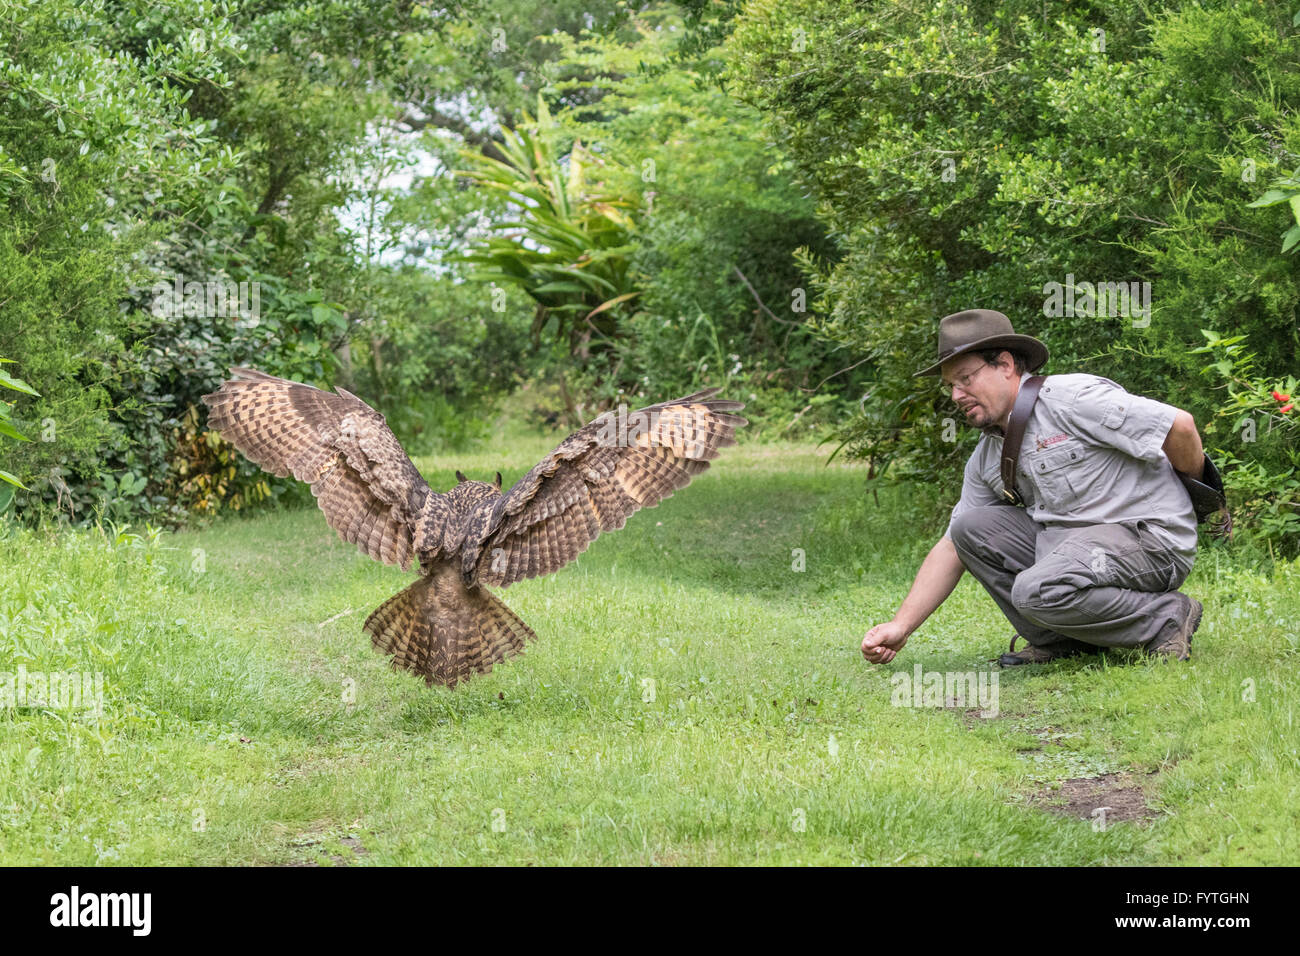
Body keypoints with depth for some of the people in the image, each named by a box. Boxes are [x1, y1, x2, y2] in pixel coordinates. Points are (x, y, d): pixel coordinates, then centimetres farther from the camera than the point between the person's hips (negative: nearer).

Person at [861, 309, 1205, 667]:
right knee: (970, 526, -2)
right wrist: (900, 627, 2)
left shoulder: (1073, 399, -15)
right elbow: (950, 549, 12)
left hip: (1150, 540, -8)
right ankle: (1059, 641, 1)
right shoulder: (986, 459, 12)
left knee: (1037, 591, -31)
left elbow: (1180, 426, -17)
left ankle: (1167, 615, -10)